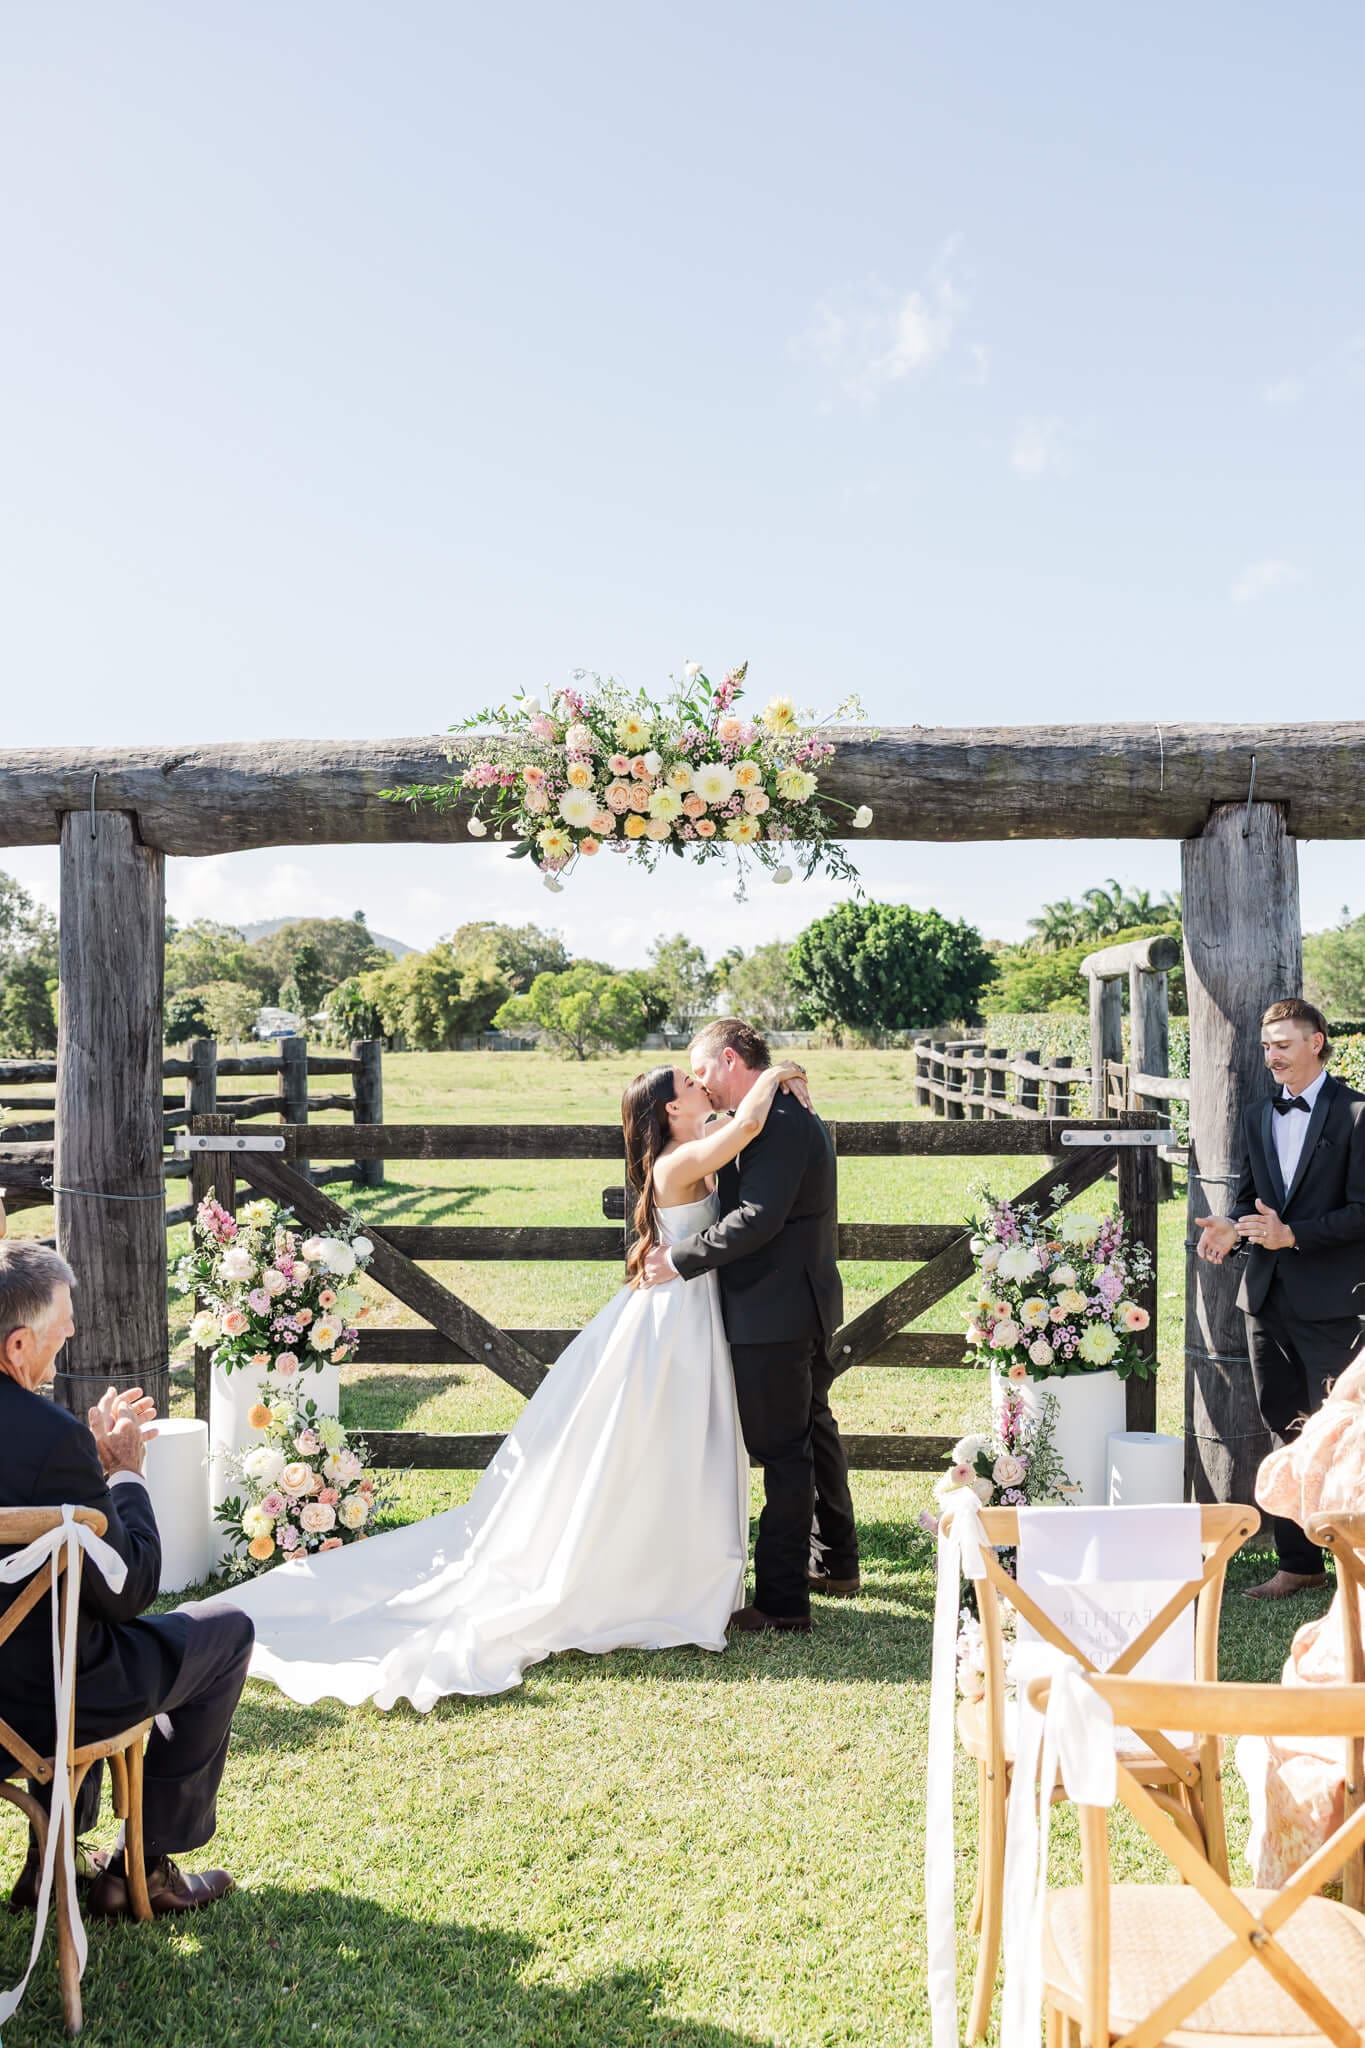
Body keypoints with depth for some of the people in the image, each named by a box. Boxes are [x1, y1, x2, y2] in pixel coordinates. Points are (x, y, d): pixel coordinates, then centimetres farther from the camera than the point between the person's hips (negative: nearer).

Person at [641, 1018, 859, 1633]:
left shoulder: (777, 1122, -19)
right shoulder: (796, 1116, 13)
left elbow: (757, 1218, -27)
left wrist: (680, 1258, -19)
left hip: (774, 1313, -11)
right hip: (808, 1304, 11)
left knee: (782, 1452, -3)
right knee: (812, 1430, 22)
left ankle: (783, 1599, 7)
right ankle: (834, 1562, 38)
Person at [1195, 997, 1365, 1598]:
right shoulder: (1256, 1116, 13)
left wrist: (1293, 1233, -21)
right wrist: (1233, 1228, -5)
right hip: (1268, 1297, 7)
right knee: (1284, 1433, 13)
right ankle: (1297, 1564, 23)